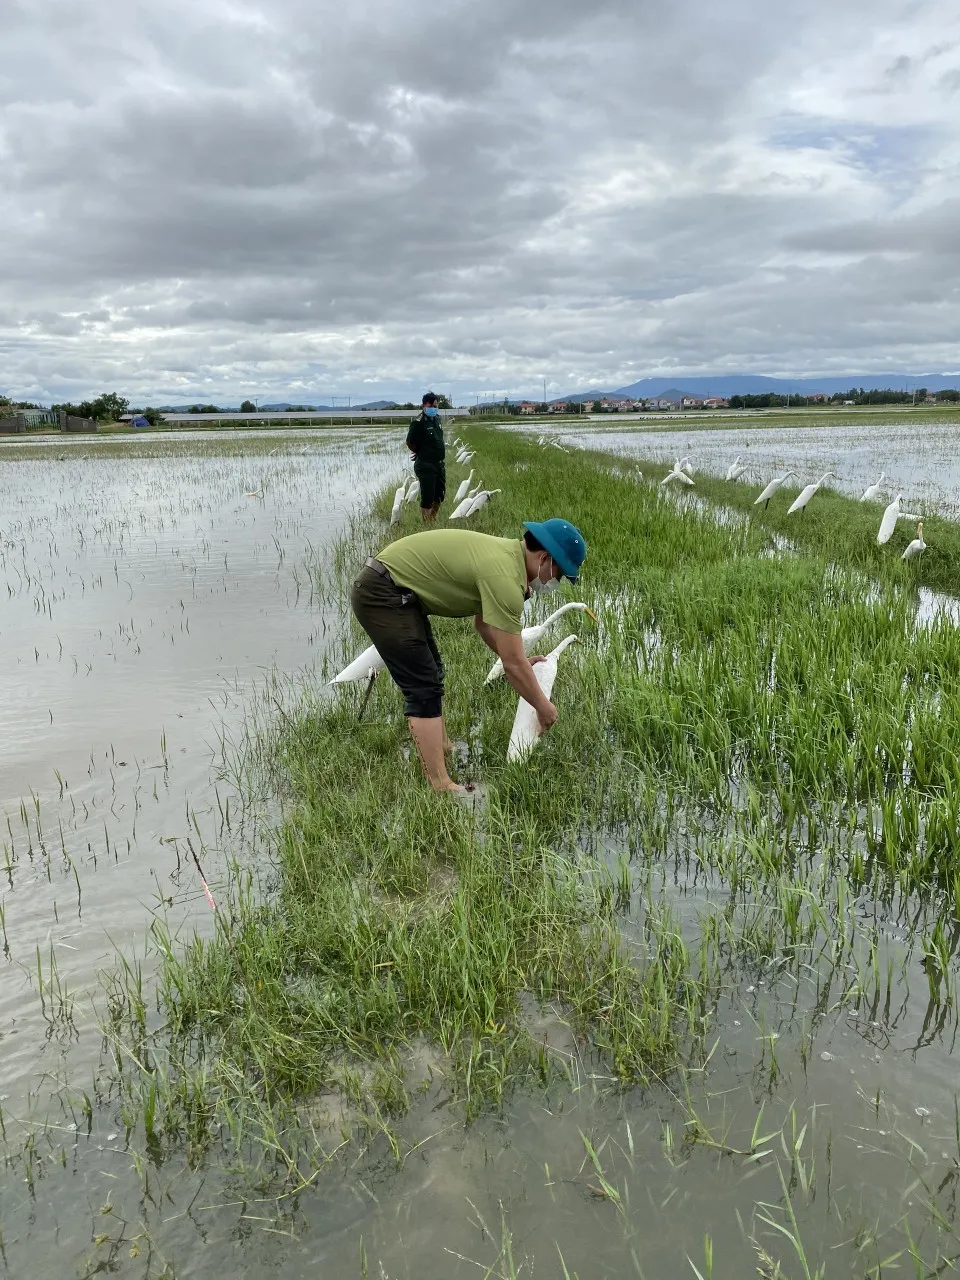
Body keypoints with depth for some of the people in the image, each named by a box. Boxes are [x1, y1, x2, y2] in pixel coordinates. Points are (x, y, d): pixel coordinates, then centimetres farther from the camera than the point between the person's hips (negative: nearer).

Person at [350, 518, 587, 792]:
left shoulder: (505, 554, 8)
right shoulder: (505, 577, -23)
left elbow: (483, 622, 24)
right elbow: (512, 665, -18)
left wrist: (520, 661, 26)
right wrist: (543, 707, -4)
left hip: (397, 592, 11)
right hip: (381, 595, -11)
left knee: (431, 675, 20)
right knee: (424, 689, -10)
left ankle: (444, 750, 34)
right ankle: (441, 786, -6)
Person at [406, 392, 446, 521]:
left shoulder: (437, 418, 8)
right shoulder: (418, 422, -16)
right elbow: (410, 443, -12)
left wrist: (440, 453, 12)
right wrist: (421, 454, 2)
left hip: (439, 463, 8)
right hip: (426, 465, -8)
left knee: (439, 496, 18)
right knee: (427, 498, -3)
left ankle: (433, 520, 36)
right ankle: (426, 524, 7)